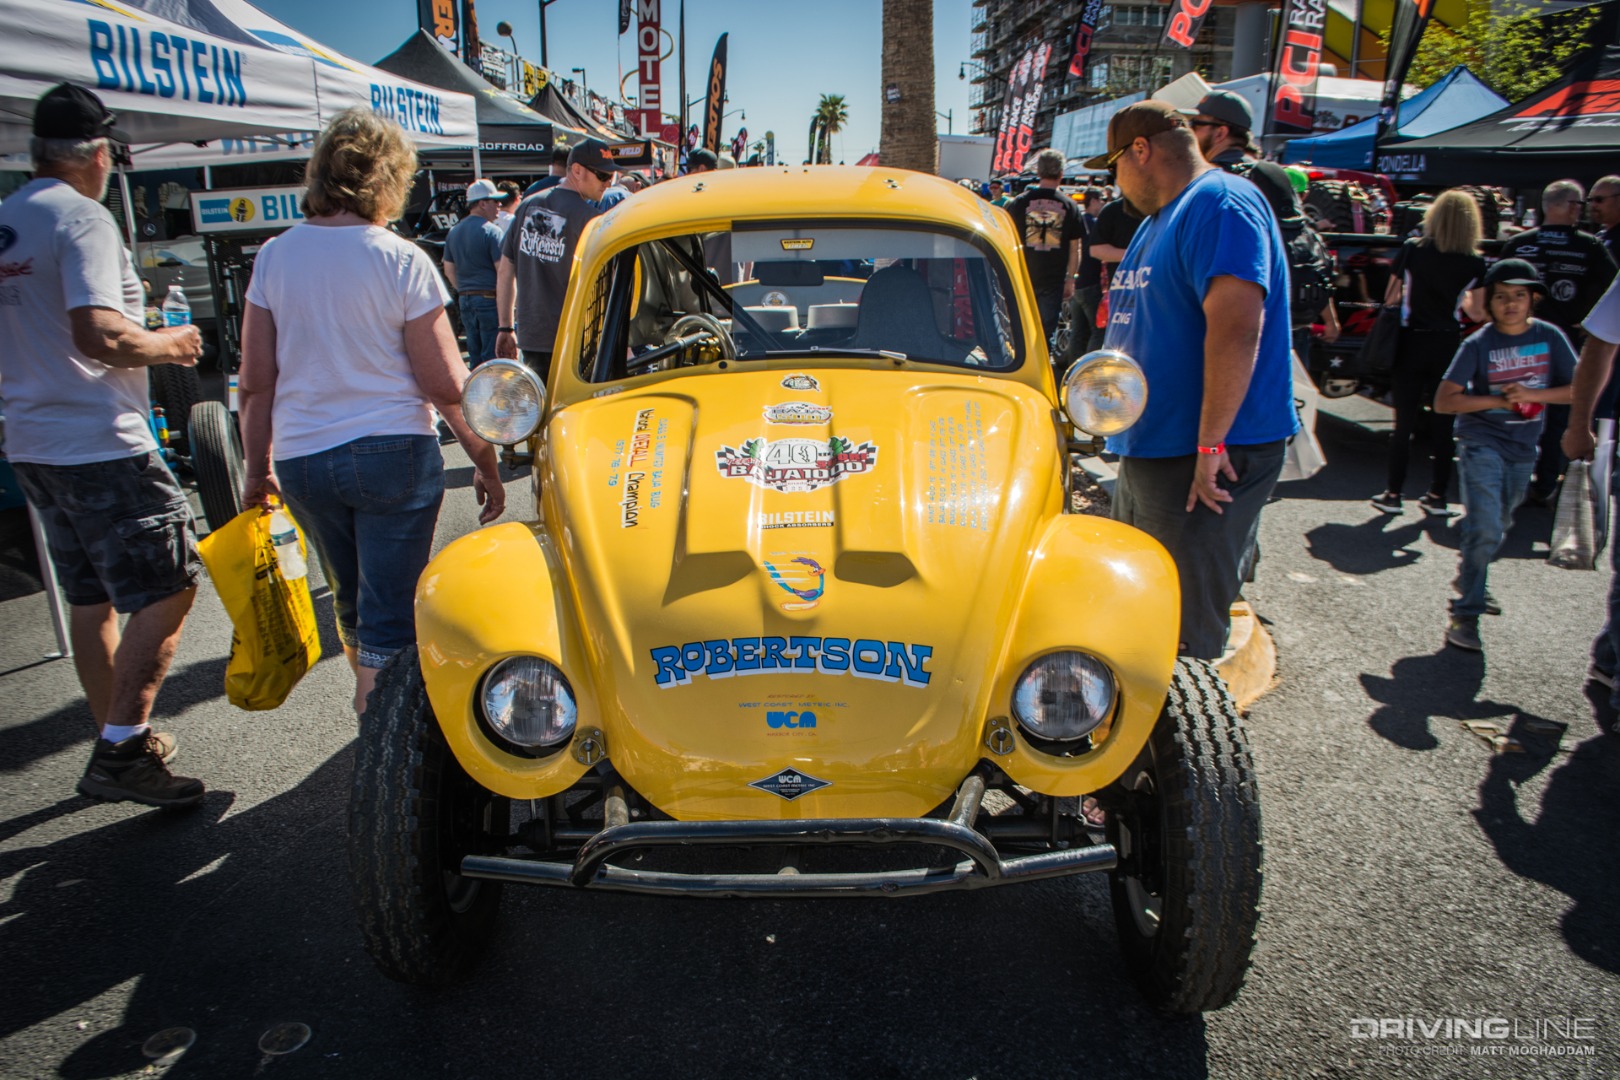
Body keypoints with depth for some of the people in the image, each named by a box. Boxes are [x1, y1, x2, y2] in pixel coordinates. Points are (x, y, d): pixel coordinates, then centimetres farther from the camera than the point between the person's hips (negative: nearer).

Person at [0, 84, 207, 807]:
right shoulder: (82, 217, -12)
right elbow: (100, 335, -23)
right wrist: (168, 344, -7)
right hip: (101, 447, -9)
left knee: (91, 599, 15)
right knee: (168, 590, -4)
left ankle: (117, 744, 23)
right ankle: (122, 751, -6)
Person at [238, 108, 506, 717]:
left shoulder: (273, 257, 2)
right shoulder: (403, 261, -10)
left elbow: (255, 382, 4)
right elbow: (447, 387, -11)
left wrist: (258, 469, 15)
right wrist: (487, 466, -1)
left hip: (300, 461, 5)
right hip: (393, 453, -5)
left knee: (352, 600, 24)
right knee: (389, 618, 2)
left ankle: (369, 704, 45)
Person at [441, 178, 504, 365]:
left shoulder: (454, 232, 13)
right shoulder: (492, 231, -12)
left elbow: (449, 270, 18)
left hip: (465, 300, 8)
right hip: (489, 300, -8)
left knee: (475, 356, 14)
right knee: (493, 357, -5)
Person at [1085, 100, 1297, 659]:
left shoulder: (1221, 203, -14)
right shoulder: (1161, 217, 19)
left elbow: (1237, 325, -26)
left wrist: (1210, 444, -27)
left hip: (1205, 461, -10)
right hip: (1148, 449, 11)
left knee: (1183, 636, -6)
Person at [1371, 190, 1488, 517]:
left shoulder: (1411, 251, -5)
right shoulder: (1475, 263, -3)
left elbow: (1390, 298, -1)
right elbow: (1478, 314, 1)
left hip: (1412, 343, -1)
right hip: (1449, 346, 1)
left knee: (1404, 421, 5)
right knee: (1443, 423, 10)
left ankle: (1393, 494, 7)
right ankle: (1438, 496, 15)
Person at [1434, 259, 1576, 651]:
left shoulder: (1550, 337, -2)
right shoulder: (1478, 344, -11)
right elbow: (1443, 401, -14)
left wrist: (1532, 394, -17)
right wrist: (1498, 401, -21)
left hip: (1523, 450, 5)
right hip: (1482, 445, -5)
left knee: (1499, 527, 19)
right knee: (1484, 530, -14)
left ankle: (1470, 582, 42)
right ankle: (1466, 613, -7)